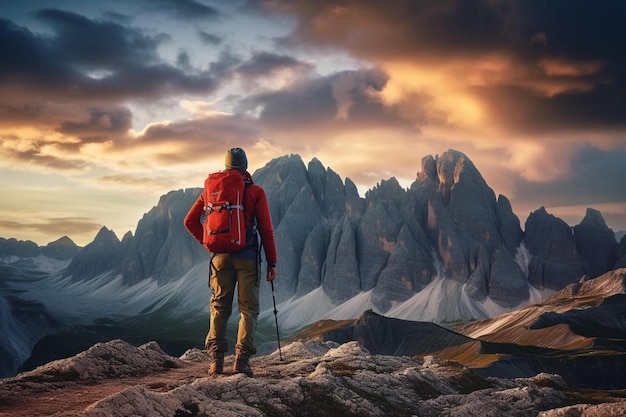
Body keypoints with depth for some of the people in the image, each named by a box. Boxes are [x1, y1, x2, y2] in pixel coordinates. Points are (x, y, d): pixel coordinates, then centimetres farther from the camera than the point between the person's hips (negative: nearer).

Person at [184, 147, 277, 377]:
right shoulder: (255, 192, -1)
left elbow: (190, 221, 9)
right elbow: (266, 228, -4)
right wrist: (272, 262, 0)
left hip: (220, 256, 3)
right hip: (247, 256, -3)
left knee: (219, 307, 10)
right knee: (248, 308, 3)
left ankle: (215, 358, 1)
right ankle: (242, 359, -6)